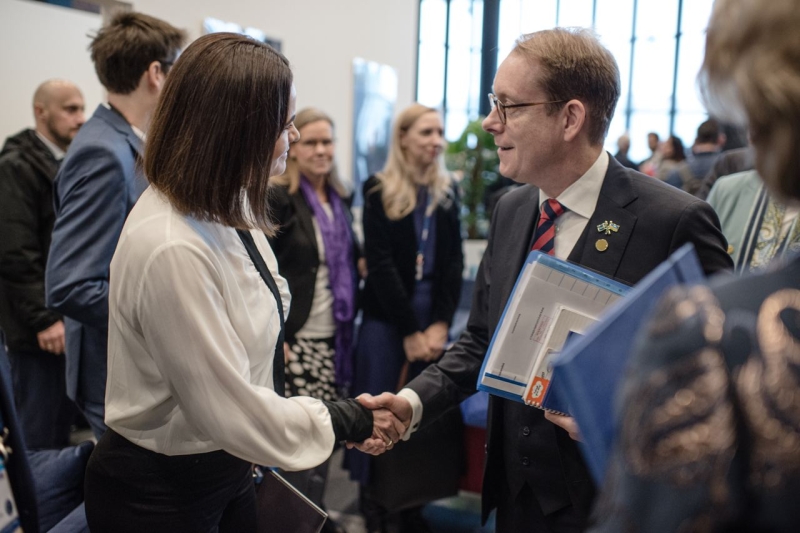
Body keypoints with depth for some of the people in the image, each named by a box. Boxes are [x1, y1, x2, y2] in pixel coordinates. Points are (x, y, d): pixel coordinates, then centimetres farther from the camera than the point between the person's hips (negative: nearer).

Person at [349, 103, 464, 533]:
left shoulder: (447, 192, 8)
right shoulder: (379, 192, -4)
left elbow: (454, 262, 4)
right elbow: (381, 266, -10)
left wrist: (440, 324, -7)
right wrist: (409, 331, -12)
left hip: (433, 320, 4)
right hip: (386, 320, -4)